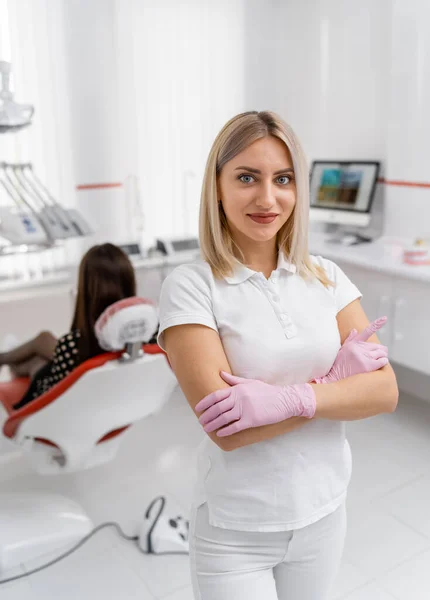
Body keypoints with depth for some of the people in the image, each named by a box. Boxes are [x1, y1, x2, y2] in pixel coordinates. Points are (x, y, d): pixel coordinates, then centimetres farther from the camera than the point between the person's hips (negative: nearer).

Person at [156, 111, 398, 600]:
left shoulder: (326, 277, -3)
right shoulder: (189, 286, -16)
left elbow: (385, 390, -10)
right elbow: (226, 429, -22)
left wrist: (288, 398, -25)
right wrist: (335, 376, -17)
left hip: (324, 514, 4)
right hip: (234, 531, -3)